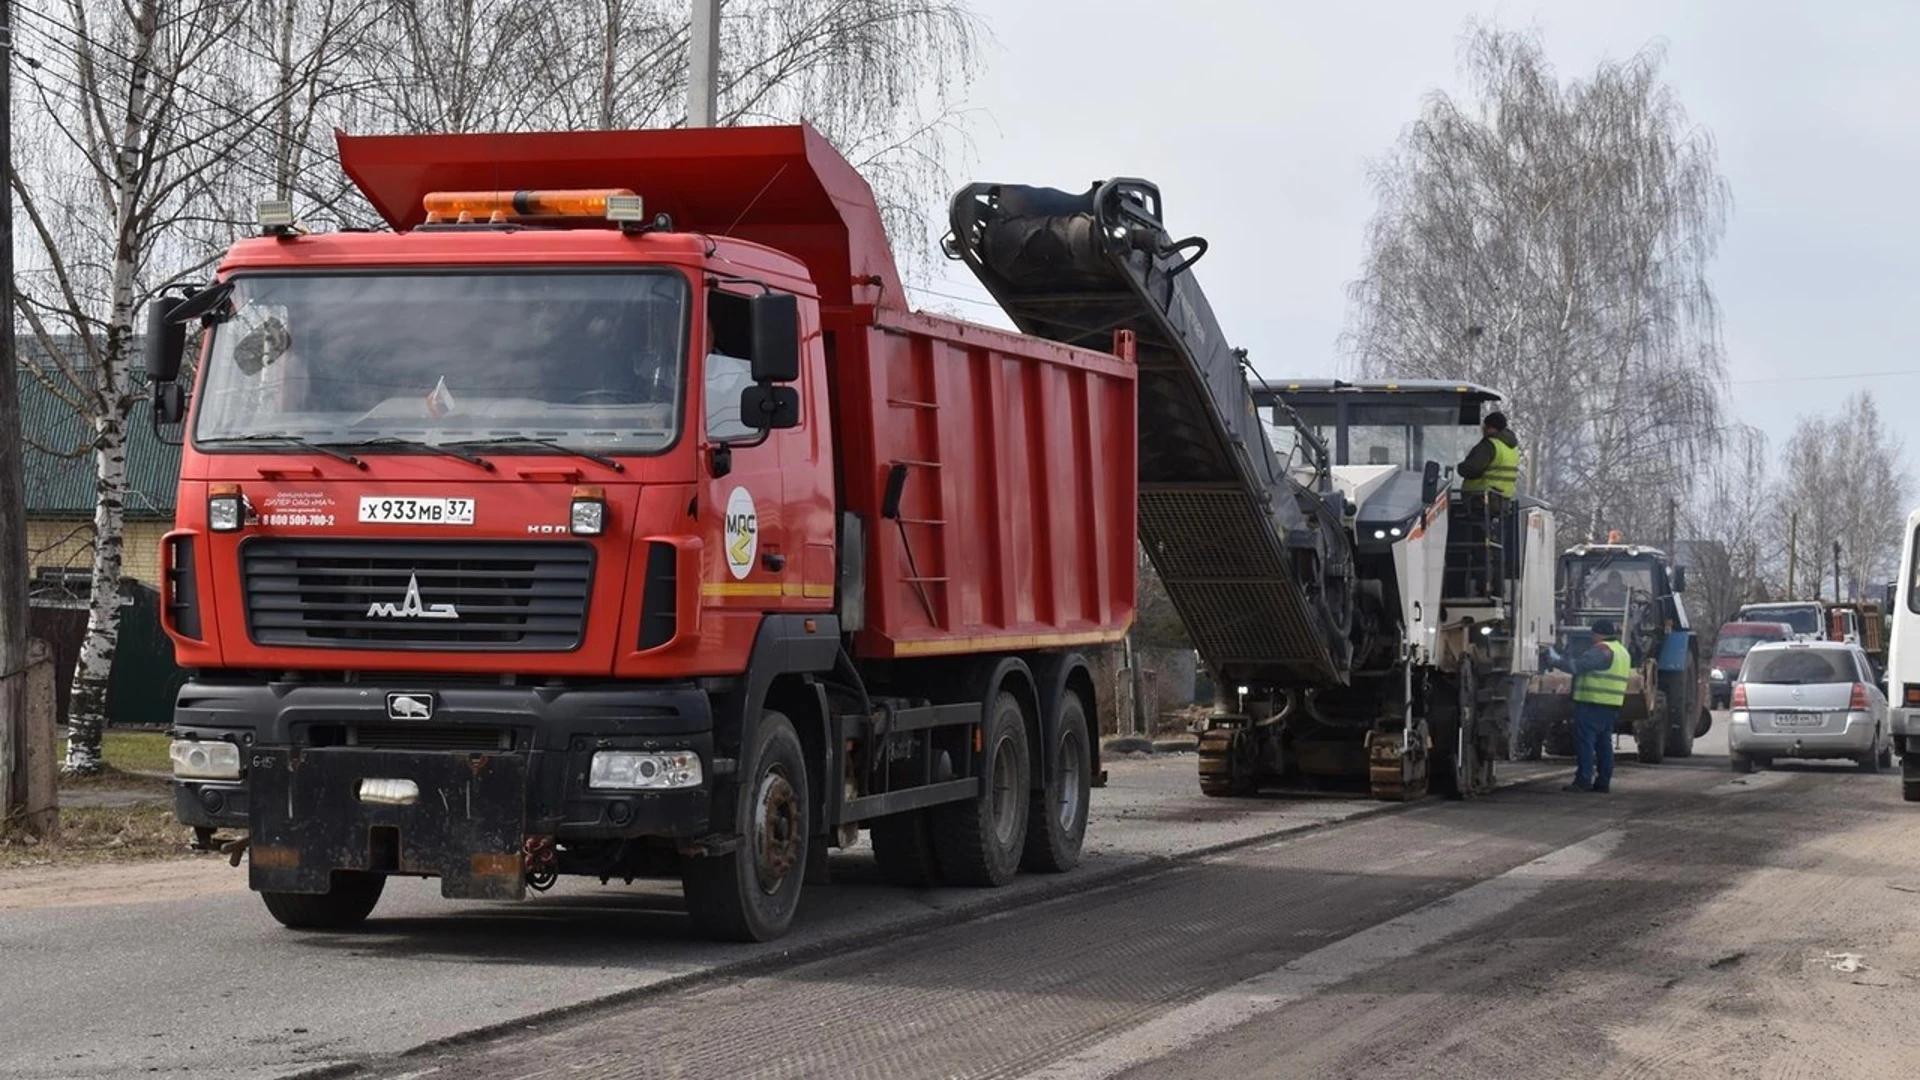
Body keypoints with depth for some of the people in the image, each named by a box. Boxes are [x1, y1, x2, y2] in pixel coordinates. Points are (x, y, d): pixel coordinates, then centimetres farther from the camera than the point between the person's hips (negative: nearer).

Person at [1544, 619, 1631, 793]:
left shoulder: (1602, 650, -13)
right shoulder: (1622, 652, 20)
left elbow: (1577, 665, -19)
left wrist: (1556, 660, -9)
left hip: (1592, 703, -10)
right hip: (1611, 706, 10)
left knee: (1585, 741, -9)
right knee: (1604, 743, 11)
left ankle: (1583, 780, -13)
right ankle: (1603, 783, 10)